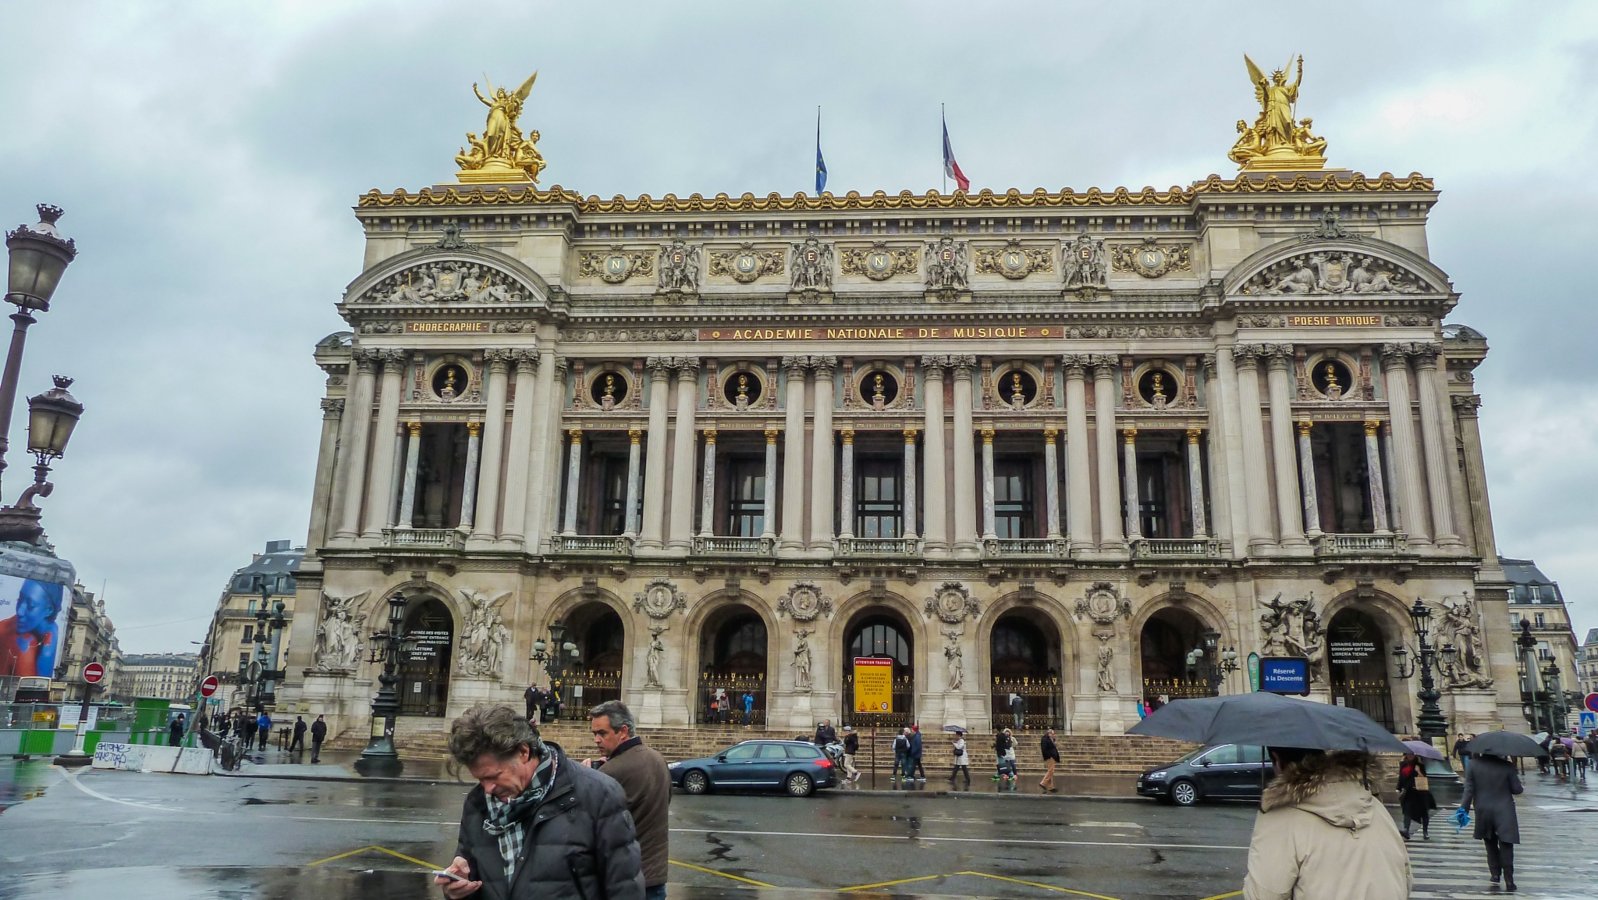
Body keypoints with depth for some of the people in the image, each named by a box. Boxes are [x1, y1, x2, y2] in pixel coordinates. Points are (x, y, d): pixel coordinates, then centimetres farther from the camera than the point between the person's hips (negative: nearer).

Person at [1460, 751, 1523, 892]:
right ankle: (1509, 881, 0)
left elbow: (1468, 790, -8)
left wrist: (1464, 809, -6)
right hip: (1504, 812, -1)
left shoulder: (1473, 765, -7)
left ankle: (1495, 875, 20)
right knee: (1506, 846, 3)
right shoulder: (1507, 766, -9)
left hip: (1483, 812, 1)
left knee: (1491, 844, 19)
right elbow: (1517, 789, -5)